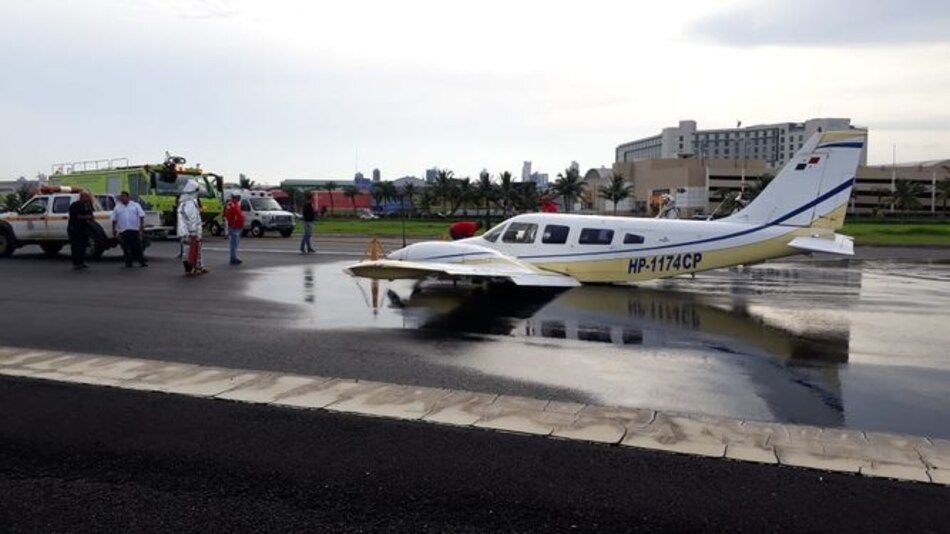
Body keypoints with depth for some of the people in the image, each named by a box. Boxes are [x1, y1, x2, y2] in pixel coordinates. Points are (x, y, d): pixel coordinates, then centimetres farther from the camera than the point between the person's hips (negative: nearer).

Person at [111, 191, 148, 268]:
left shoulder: (135, 205, 6)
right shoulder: (117, 208, 11)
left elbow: (141, 216, 2)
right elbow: (114, 220, 10)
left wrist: (142, 226, -7)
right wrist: (114, 230, 6)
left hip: (135, 230, -2)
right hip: (123, 231, 2)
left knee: (137, 247, -3)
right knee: (126, 248, 2)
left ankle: (142, 261, 0)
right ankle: (128, 262, 9)